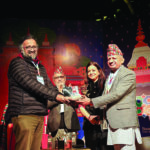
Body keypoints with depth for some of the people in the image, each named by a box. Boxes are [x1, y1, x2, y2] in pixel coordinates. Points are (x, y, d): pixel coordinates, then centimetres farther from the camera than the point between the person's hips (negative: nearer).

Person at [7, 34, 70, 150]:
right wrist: (55, 95, -17)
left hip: (40, 115, 7)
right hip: (24, 115, -7)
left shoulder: (40, 67, 23)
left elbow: (49, 85, 17)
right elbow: (31, 84, -15)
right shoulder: (17, 63, -3)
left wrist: (63, 98, -2)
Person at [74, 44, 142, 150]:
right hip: (113, 121, 8)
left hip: (125, 121, -7)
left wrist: (91, 101, -16)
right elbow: (105, 96, 21)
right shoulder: (110, 76, 19)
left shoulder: (129, 74, -6)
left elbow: (116, 94, -17)